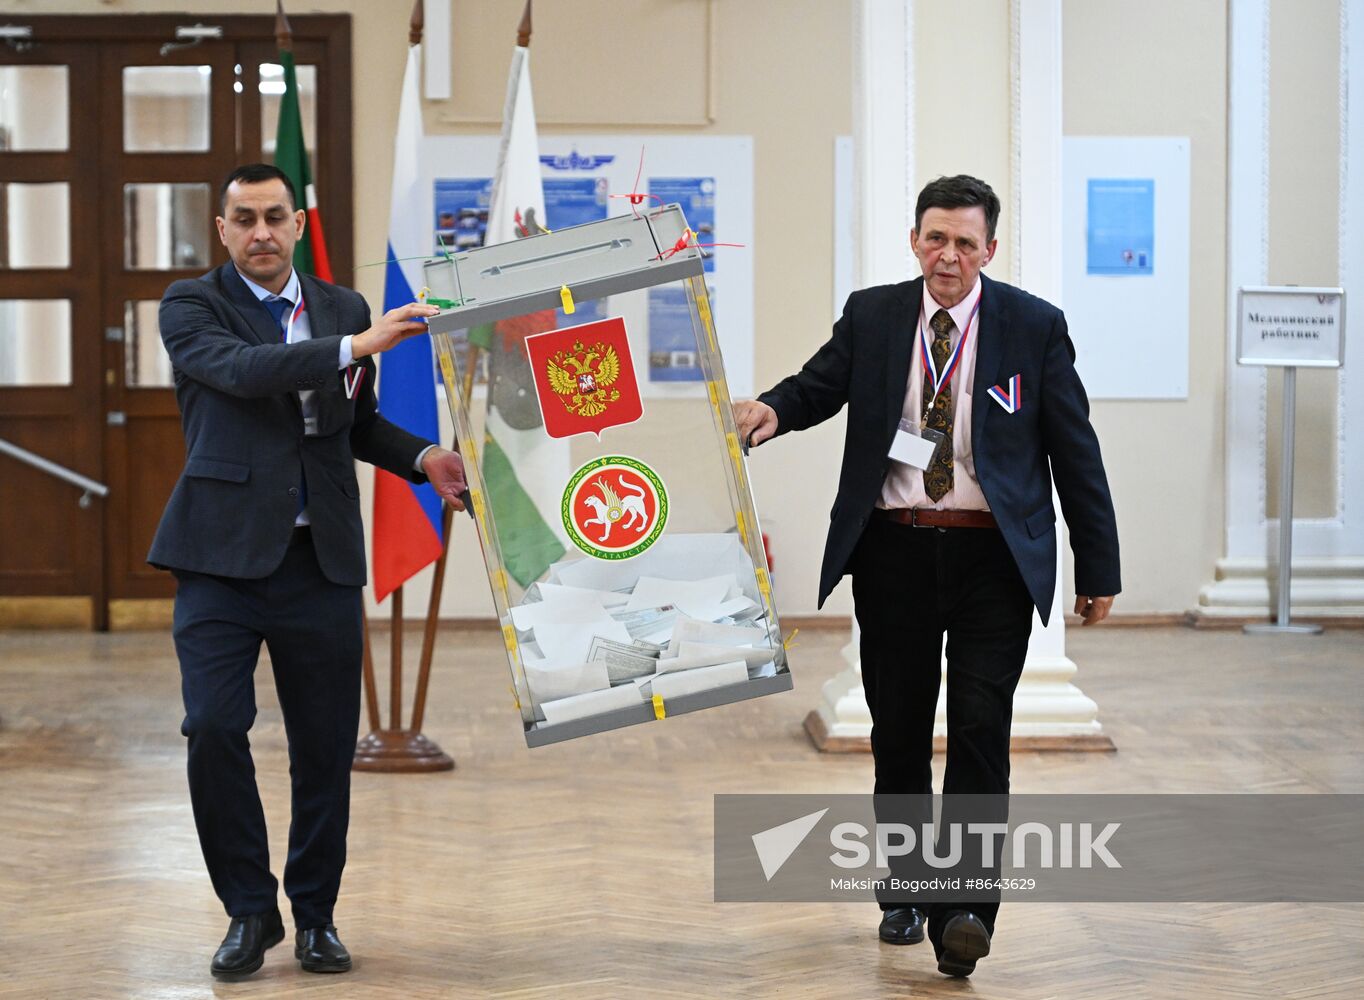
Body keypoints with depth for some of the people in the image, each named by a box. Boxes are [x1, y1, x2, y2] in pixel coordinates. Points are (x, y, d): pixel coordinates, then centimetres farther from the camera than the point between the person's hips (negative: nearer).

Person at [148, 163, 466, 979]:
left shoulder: (344, 308, 13)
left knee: (327, 743, 5)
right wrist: (356, 346, -26)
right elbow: (241, 370, -19)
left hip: (322, 560, 3)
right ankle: (249, 910, 5)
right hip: (224, 557, -3)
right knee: (214, 728, -12)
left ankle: (316, 913, 21)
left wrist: (422, 457, 4)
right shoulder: (192, 306, 1)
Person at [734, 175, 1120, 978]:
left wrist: (1099, 570, 2)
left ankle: (963, 912, -12)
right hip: (894, 553, 2)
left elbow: (1075, 450, 2)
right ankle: (903, 895, 26)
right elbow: (819, 385, 9)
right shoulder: (871, 316, 6)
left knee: (981, 732, -10)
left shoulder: (1035, 326, 0)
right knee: (899, 733, 11)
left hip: (994, 558, -2)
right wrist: (772, 409, -17)